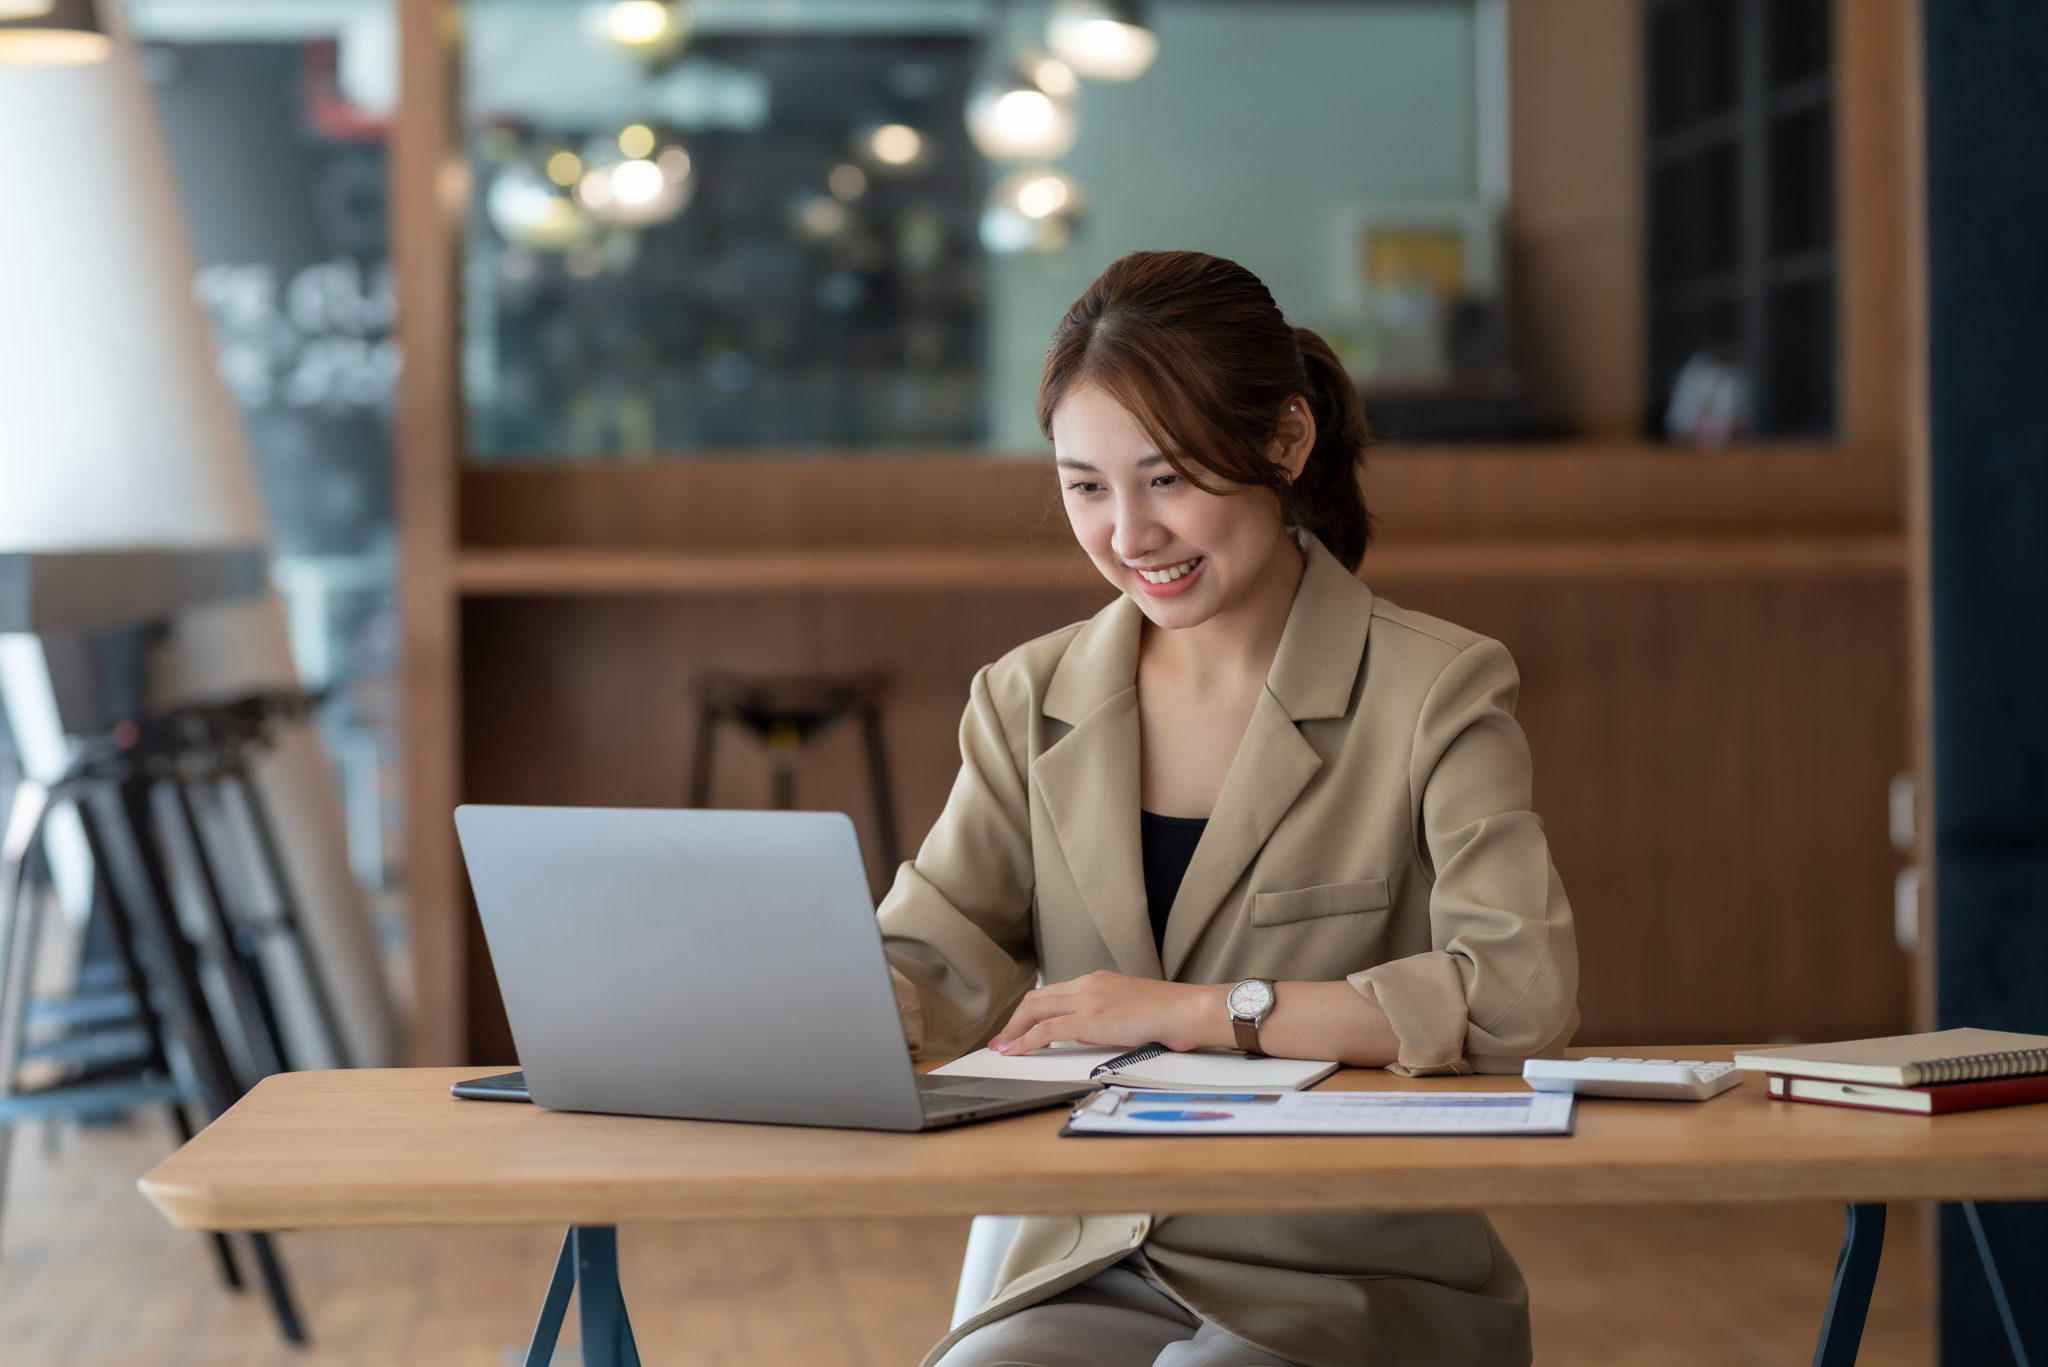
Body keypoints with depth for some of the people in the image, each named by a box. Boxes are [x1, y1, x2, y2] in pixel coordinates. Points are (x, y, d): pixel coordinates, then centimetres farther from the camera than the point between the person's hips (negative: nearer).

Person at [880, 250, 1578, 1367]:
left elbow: (1523, 992, -17)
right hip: (1094, 1273, 3)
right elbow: (930, 970, 4)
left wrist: (1196, 1011, -18)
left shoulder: (1435, 690, -3)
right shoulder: (1028, 702, 11)